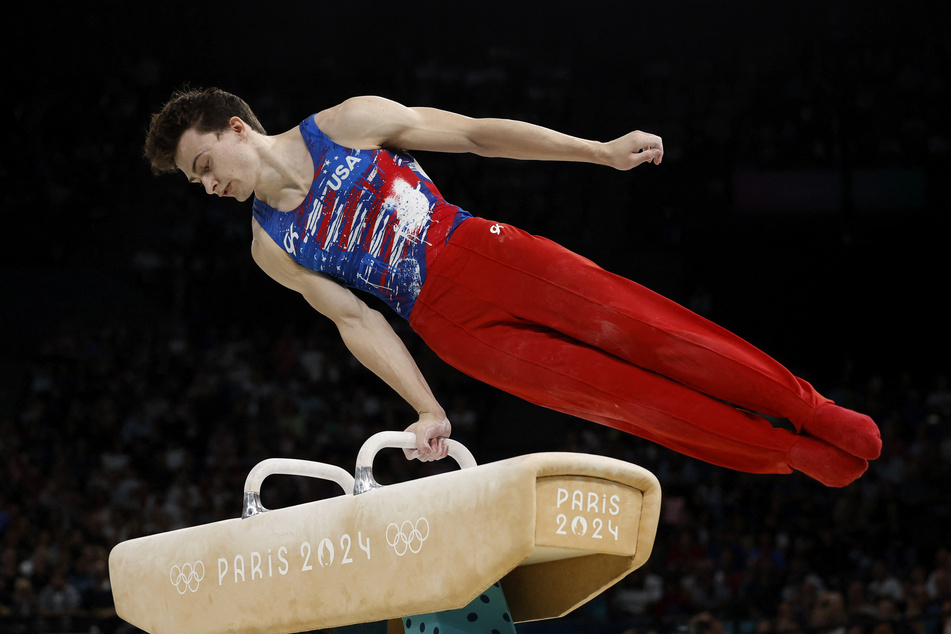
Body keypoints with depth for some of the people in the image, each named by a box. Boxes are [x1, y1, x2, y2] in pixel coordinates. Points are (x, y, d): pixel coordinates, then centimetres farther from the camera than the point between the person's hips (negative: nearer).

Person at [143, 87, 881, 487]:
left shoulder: (346, 124, -2)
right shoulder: (272, 248, 5)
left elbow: (474, 134, 1)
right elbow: (356, 320, 6)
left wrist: (602, 151, 0)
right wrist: (428, 412, -2)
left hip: (483, 255, -1)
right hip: (452, 326, 1)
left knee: (649, 334, -11)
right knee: (614, 396, -9)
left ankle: (824, 419, -2)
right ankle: (794, 455, -2)